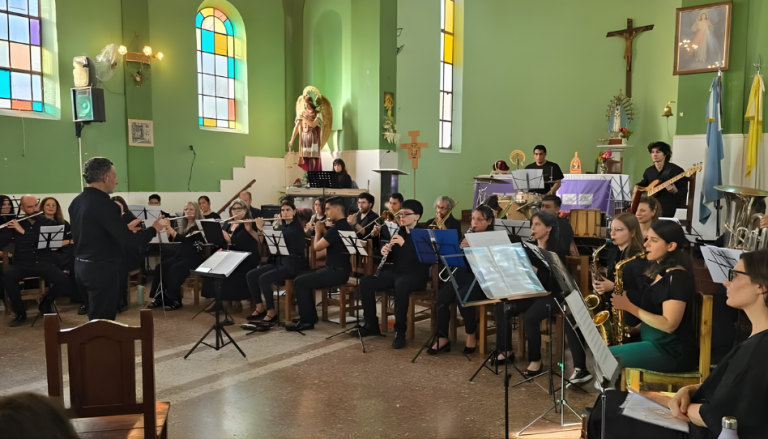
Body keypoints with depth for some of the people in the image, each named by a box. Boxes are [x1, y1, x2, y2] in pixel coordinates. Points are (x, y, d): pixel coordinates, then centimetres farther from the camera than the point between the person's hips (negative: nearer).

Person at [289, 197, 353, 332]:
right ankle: (311, 314, 22)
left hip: (337, 272, -11)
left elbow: (317, 247, -17)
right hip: (338, 269, 11)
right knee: (304, 278, 18)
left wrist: (318, 231, -1)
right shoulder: (345, 225, 11)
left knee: (299, 282, -11)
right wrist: (323, 230, 9)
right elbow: (328, 242, 22)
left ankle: (306, 321, -6)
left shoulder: (337, 228, -21)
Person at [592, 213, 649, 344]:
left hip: (631, 318, -7)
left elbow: (645, 296, -20)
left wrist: (614, 288, -22)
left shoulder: (639, 258, -16)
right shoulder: (613, 253, 7)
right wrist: (600, 285, -4)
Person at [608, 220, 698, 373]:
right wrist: (635, 329, 2)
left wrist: (629, 306, -20)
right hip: (655, 343, 9)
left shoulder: (677, 277, -17)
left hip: (674, 353, -9)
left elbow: (668, 324, -22)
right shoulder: (659, 271, 12)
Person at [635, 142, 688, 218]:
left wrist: (675, 191, -27)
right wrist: (637, 186, 14)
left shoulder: (676, 170, -5)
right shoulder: (649, 171, 12)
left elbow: (683, 195, -6)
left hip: (668, 204, -6)